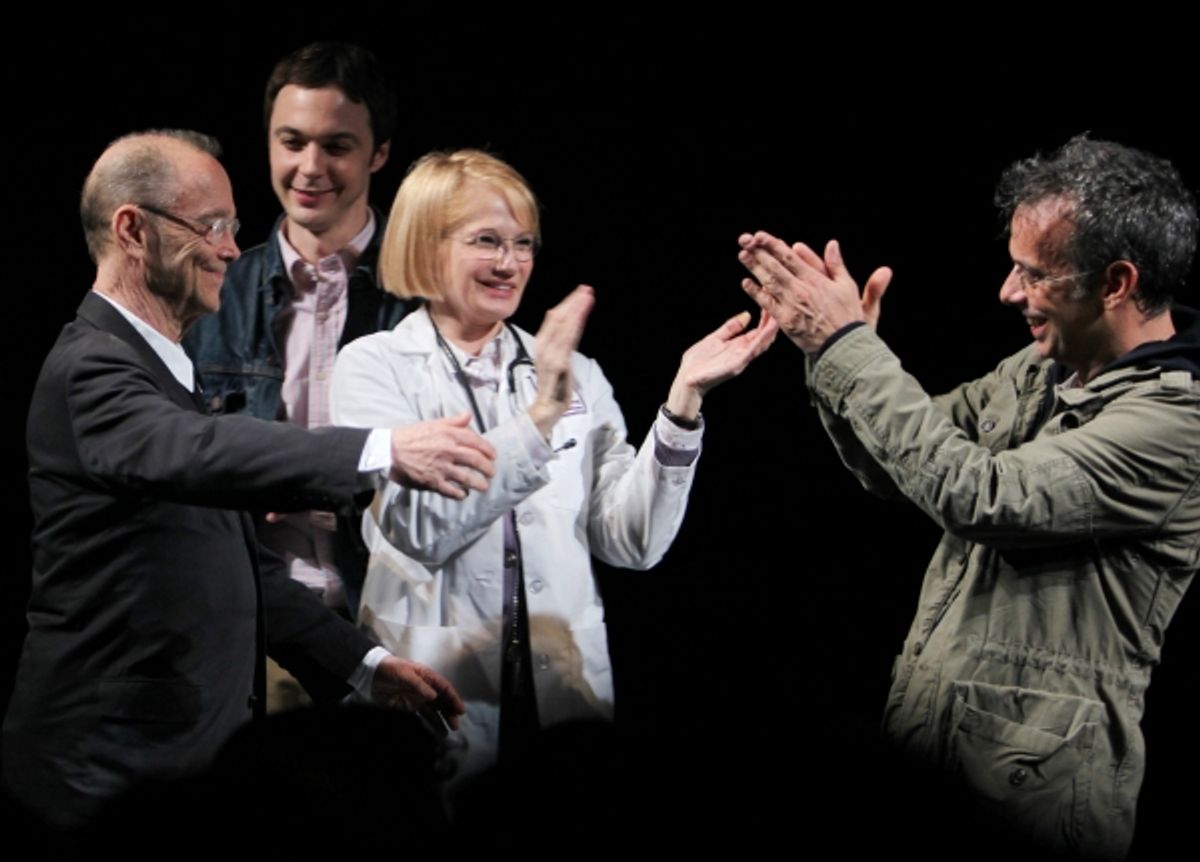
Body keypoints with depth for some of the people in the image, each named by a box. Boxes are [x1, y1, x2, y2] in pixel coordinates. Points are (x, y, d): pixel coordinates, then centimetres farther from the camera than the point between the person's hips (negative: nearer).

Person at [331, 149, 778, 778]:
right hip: (434, 711, -3)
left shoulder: (576, 376, 11)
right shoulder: (373, 366, 0)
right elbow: (420, 529, -15)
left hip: (566, 702, 3)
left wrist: (683, 401, -9)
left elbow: (631, 543, 1)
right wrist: (539, 417, -23)